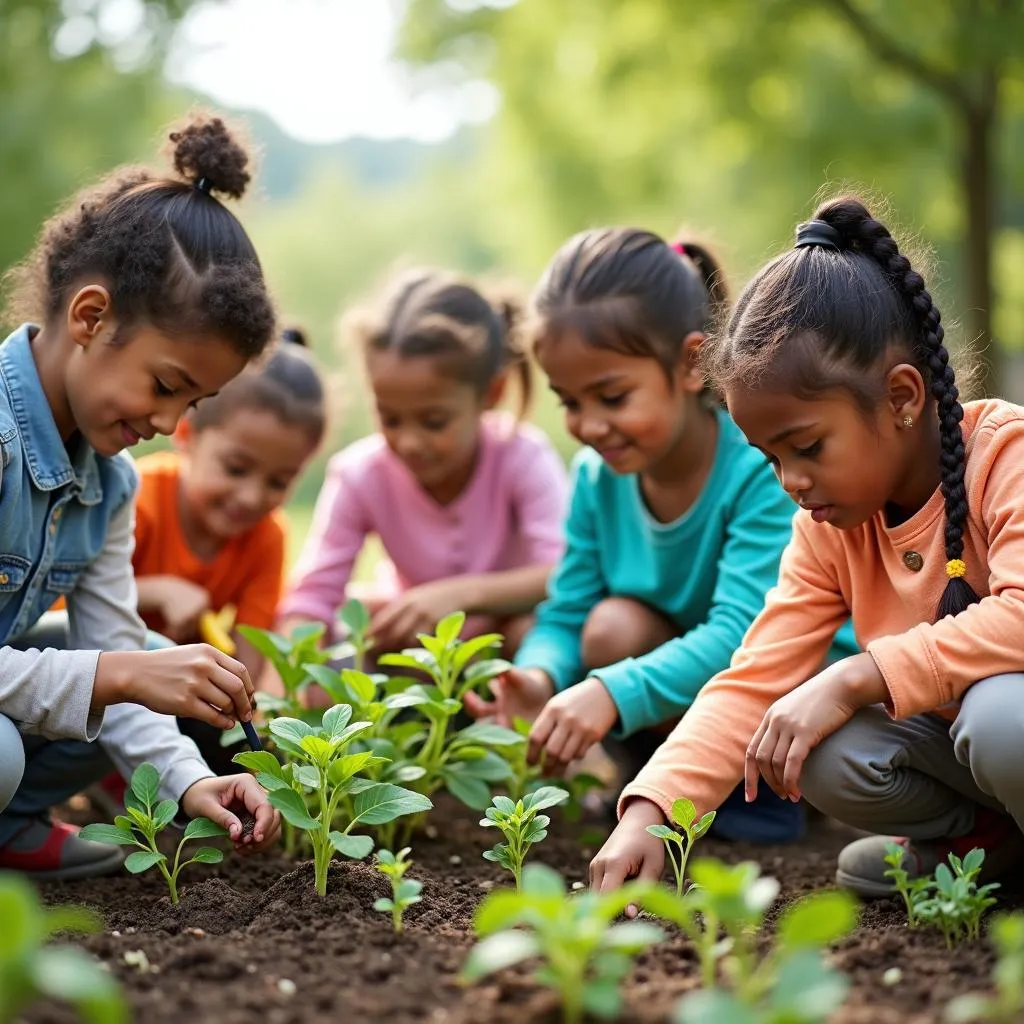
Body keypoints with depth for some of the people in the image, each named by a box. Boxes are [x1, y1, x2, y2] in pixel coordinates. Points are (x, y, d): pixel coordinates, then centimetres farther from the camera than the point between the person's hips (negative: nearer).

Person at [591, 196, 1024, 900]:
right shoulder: (828, 525, -1)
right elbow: (756, 681, -8)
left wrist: (853, 678, -36)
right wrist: (648, 813, -21)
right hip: (943, 730, 6)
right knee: (825, 751, -21)